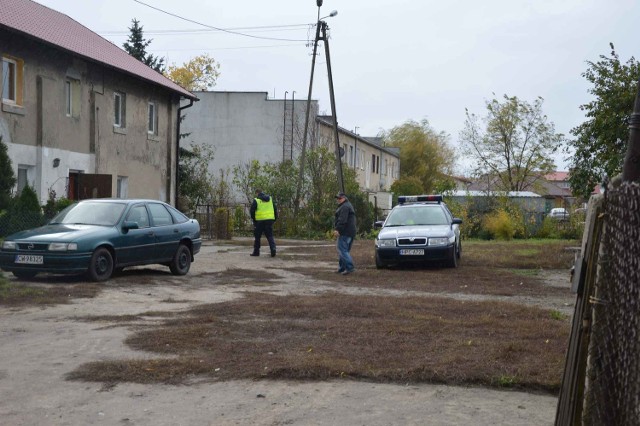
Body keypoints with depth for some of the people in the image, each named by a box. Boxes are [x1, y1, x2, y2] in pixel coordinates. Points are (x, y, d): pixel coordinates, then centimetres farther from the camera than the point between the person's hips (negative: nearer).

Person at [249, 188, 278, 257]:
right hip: (270, 220, 4)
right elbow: (275, 209, 12)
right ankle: (273, 248, -14)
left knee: (257, 237, 9)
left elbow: (252, 211, -5)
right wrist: (275, 219, 16)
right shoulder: (270, 199, 11)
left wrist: (253, 219, 10)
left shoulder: (256, 200, -4)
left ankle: (256, 252, 13)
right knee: (270, 236, 7)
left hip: (260, 221, -4)